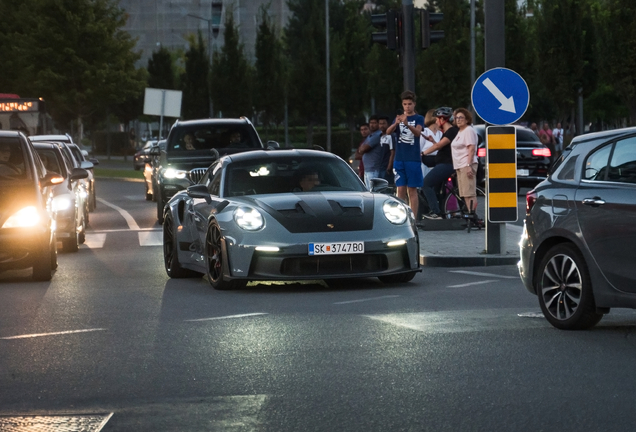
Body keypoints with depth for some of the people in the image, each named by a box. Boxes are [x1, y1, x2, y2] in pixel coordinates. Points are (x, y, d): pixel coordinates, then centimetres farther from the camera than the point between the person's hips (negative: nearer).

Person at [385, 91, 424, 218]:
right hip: (399, 159, 3)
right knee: (400, 189, 2)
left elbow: (418, 132, -18)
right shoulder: (399, 118, 12)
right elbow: (388, 131, -4)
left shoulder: (418, 118, 2)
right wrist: (396, 123, -26)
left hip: (413, 159, -3)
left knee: (412, 190, -3)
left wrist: (407, 124, -38)